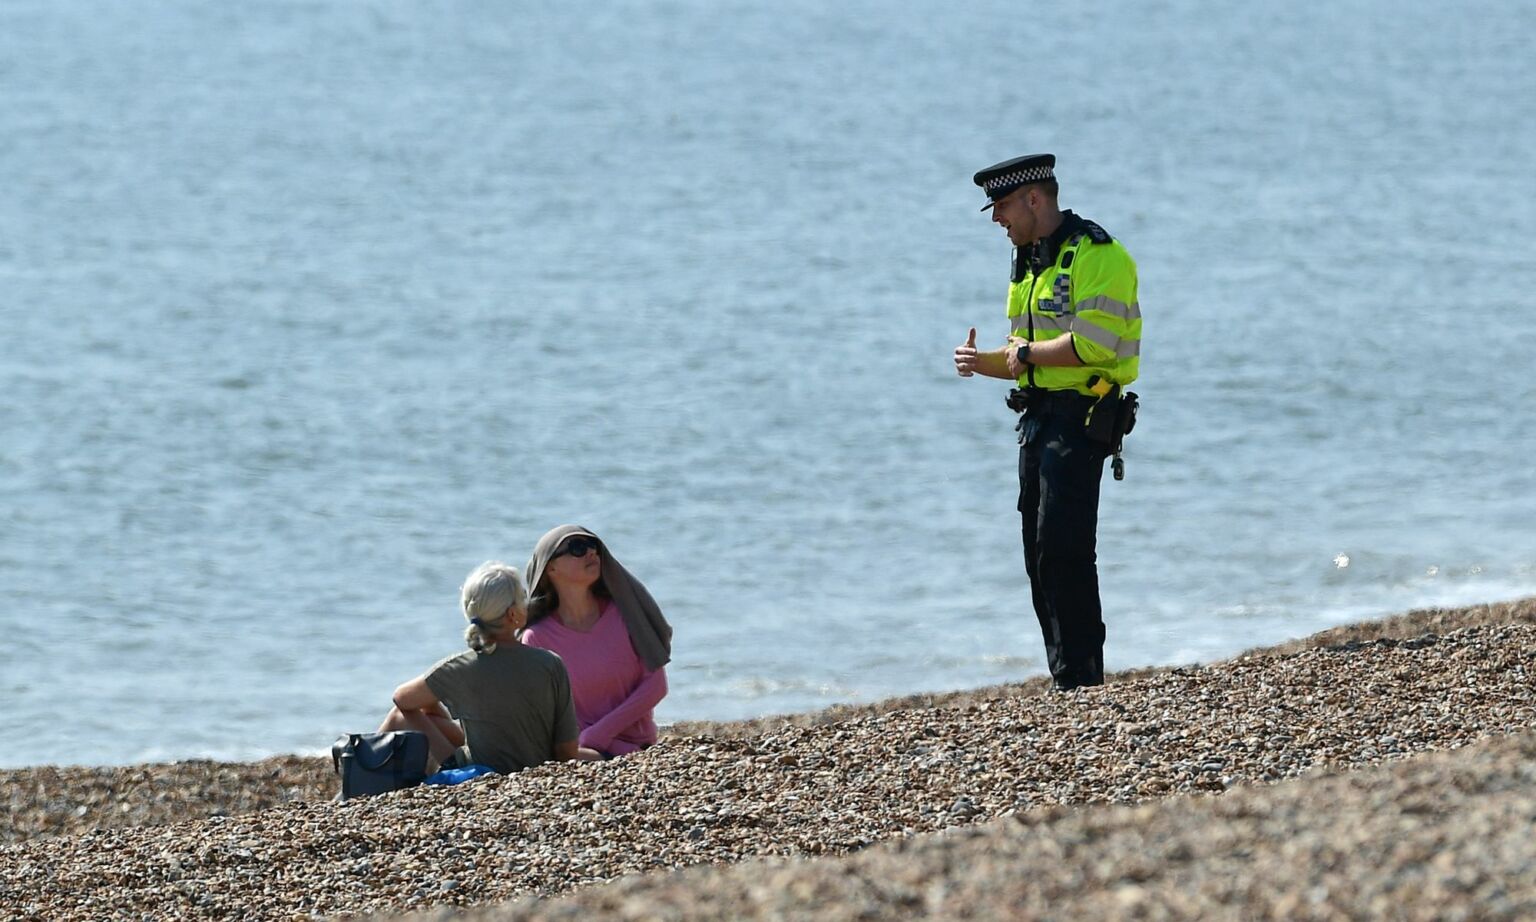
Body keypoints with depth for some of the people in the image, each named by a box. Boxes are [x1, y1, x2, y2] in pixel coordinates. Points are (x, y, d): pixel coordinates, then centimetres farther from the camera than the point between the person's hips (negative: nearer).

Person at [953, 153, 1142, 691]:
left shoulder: (1095, 255, -11)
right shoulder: (1030, 264, 20)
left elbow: (1092, 343, -22)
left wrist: (1025, 353, -11)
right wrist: (984, 363, 6)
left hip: (1080, 416, -10)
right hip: (1038, 419, 10)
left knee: (1063, 548, -15)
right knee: (1041, 556, 8)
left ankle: (1081, 680, -13)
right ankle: (1066, 685, 13)